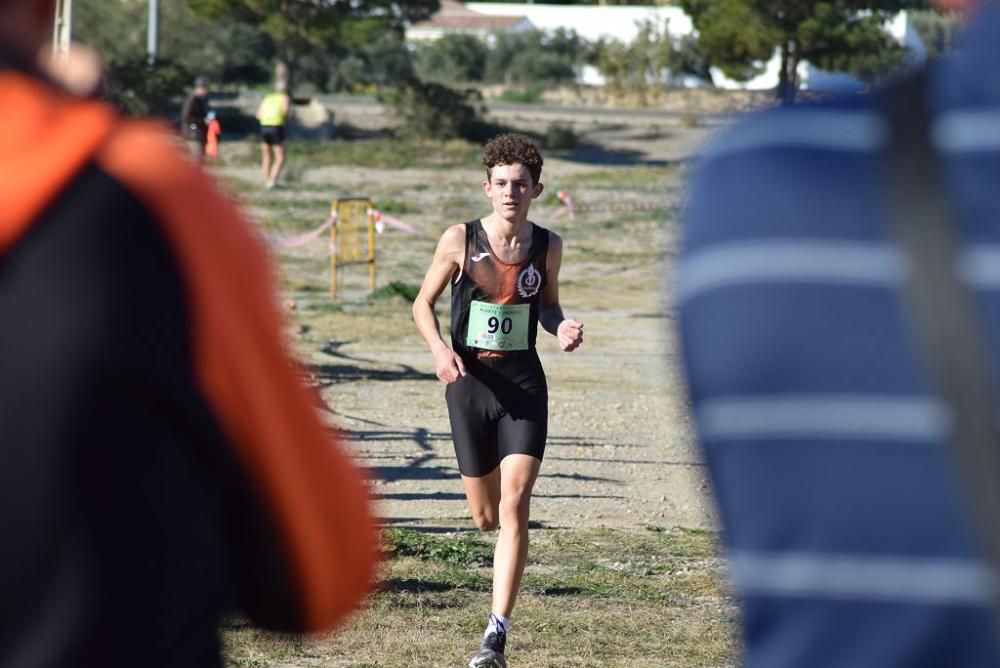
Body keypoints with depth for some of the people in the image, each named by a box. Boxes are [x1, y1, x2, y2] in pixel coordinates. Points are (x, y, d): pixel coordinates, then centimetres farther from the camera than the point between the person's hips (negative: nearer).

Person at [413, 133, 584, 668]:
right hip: (470, 382, 0)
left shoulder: (547, 246, -1)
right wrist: (439, 349, -14)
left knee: (514, 508, -15)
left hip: (524, 384, 0)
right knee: (485, 518, 7)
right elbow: (422, 303, 5)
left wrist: (561, 328, -6)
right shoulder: (459, 240, -6)